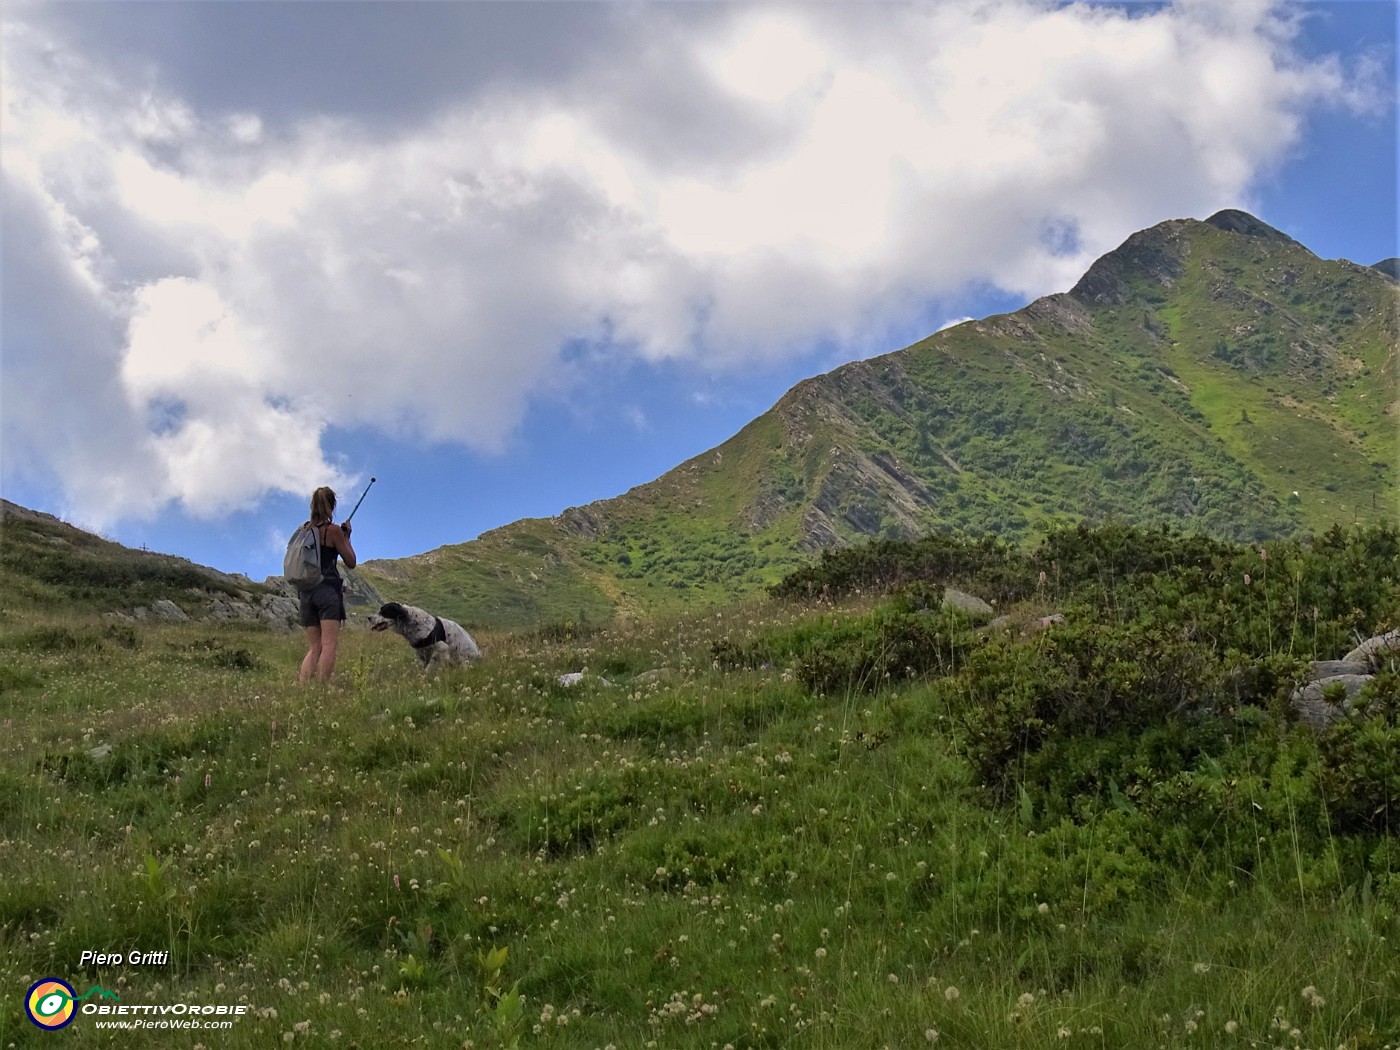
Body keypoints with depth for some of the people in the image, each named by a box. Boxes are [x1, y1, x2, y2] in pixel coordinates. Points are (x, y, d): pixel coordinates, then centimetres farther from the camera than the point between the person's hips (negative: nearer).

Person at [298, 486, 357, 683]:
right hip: (328, 589, -6)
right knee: (329, 645, -11)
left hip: (307, 591, 6)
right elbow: (351, 562, 1)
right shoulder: (333, 530, -4)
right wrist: (347, 537, 14)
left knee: (314, 647, 9)